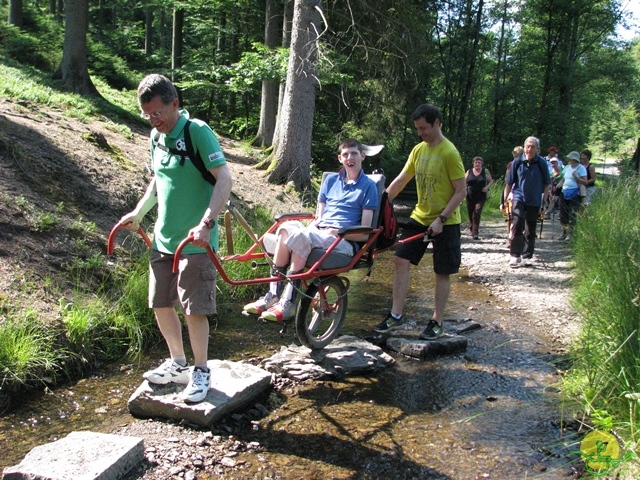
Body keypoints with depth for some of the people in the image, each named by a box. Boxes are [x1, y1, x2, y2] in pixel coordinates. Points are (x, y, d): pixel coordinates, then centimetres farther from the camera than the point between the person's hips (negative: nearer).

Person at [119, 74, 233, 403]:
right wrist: (138, 212, 17)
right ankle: (178, 364, 30)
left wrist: (206, 224, -32)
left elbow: (224, 179, -22)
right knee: (160, 304, 13)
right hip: (163, 238, 8)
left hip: (194, 241, -8)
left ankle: (201, 372, 14)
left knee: (194, 309, -3)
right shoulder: (156, 136, 8)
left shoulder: (197, 131, -15)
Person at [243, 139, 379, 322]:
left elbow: (365, 233, -1)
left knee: (300, 237, -34)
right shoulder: (331, 180, 21)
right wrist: (312, 226, -2)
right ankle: (273, 295, -27)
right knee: (286, 227, -29)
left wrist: (338, 232, -15)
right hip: (317, 232, 5)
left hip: (344, 242, -5)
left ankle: (288, 303, -30)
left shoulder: (368, 186, 6)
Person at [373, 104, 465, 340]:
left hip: (445, 223, -6)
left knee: (442, 273, 4)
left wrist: (441, 219, -20)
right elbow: (401, 180, 10)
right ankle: (396, 315, 8)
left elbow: (461, 191, -15)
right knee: (400, 260, -1)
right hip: (419, 217, 6)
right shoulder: (418, 150, 6)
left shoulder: (449, 153, -15)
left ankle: (437, 322, 16)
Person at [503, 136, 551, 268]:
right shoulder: (517, 162, -2)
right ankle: (515, 255, -9)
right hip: (519, 198, -1)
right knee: (517, 225, -17)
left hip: (534, 201, 1)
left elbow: (546, 185, 4)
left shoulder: (541, 163, -2)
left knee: (530, 230, 9)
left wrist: (543, 202, -2)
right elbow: (509, 183, 5)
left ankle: (527, 256, 21)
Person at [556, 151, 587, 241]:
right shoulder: (567, 167, 15)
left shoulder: (581, 168, -4)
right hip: (564, 193, 7)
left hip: (575, 194, -7)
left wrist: (575, 177, -21)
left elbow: (585, 182, -10)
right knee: (563, 213, 7)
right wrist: (556, 187, 3)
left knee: (572, 215, -5)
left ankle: (570, 233, 0)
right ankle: (564, 232, 15)